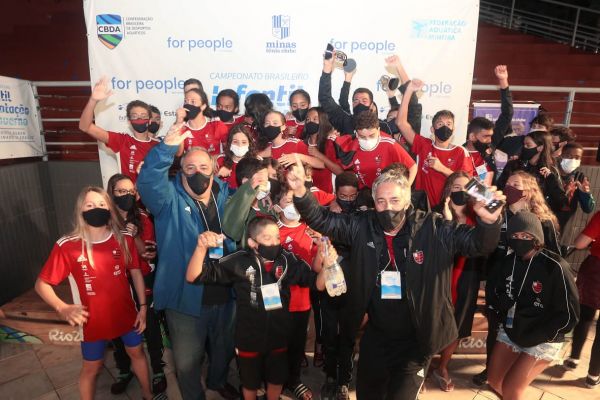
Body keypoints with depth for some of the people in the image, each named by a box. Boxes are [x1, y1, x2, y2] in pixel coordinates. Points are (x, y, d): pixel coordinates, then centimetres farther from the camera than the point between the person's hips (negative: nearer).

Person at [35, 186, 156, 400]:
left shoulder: (124, 239, -11)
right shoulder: (67, 246, -18)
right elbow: (41, 284, -11)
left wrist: (143, 307, 0)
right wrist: (62, 308, -28)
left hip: (126, 314, 3)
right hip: (93, 321, -3)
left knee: (137, 353, 22)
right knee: (92, 367, 18)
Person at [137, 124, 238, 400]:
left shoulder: (225, 195, 2)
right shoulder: (170, 198, -10)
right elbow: (147, 182, -29)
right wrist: (167, 148, -42)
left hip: (225, 295, 4)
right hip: (186, 297, -3)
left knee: (224, 348, 28)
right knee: (187, 360, 18)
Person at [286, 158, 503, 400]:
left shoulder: (434, 230, -14)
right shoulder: (362, 227, -8)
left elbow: (477, 242, -12)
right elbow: (322, 220, -6)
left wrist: (488, 221, -35)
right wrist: (300, 193, -23)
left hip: (415, 342, -3)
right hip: (374, 338, 4)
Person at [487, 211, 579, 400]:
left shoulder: (555, 266, -19)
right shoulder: (508, 262, -3)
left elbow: (569, 315, -15)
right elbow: (494, 296, 7)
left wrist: (533, 338, -17)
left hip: (543, 340, -5)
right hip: (510, 332, 5)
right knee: (494, 381, 11)